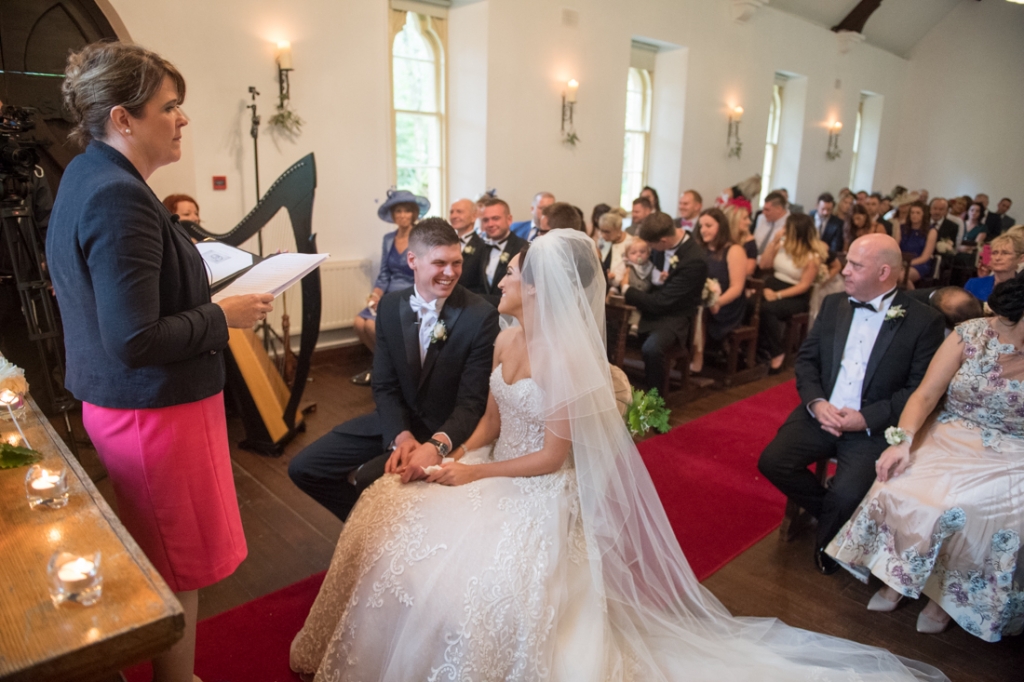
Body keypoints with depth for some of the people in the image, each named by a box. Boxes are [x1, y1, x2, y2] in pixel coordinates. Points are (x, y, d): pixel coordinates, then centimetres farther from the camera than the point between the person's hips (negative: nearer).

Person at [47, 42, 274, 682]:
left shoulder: (86, 177, 9)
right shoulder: (119, 199, -23)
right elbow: (134, 342, -27)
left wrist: (205, 290, 13)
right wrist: (223, 316, -15)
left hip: (114, 405, 10)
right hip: (156, 410, -10)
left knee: (162, 566, 24)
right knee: (180, 573, 8)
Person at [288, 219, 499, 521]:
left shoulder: (481, 316, -19)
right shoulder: (390, 306, -3)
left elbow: (472, 402, -18)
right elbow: (384, 386, -2)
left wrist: (437, 445, -36)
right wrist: (401, 436, -20)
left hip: (446, 430, -5)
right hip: (396, 420, 6)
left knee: (367, 480, -25)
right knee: (304, 467, 0)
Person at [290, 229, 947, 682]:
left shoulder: (568, 359, -22)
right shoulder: (507, 342, 3)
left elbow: (551, 458, -18)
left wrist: (474, 474, -14)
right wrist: (451, 459, -5)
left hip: (541, 497, -9)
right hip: (494, 476, 9)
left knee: (479, 591, -25)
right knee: (396, 518, 3)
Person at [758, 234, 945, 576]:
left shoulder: (924, 321, -5)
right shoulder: (833, 305, 9)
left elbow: (920, 389, -7)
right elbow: (806, 359, 8)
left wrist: (866, 418, -17)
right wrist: (815, 402, -10)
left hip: (874, 425, -4)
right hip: (821, 413, 5)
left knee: (846, 495, -25)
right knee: (772, 461, -16)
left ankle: (828, 542, 10)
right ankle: (830, 512, 13)